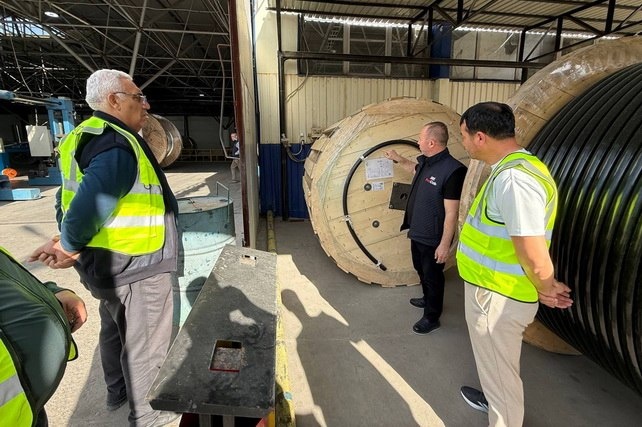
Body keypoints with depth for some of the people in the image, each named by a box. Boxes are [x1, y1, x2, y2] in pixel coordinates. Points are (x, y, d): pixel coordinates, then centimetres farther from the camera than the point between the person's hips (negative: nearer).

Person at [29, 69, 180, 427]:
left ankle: (118, 391, 49)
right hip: (137, 269, -10)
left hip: (107, 264, 10)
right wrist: (70, 246, -14)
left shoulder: (85, 138, 9)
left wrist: (66, 241, 5)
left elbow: (72, 198, 11)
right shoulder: (119, 147, -24)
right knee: (146, 345, 9)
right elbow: (88, 208, -31)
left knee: (116, 328, 27)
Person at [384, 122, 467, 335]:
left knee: (433, 275, 9)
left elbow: (451, 213, -25)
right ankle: (428, 299, 50)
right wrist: (399, 159, 30)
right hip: (417, 232, 9)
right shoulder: (425, 161, 0)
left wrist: (445, 244, -23)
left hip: (433, 238, -9)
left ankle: (432, 317, 29)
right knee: (421, 270, 26)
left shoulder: (452, 170, -27)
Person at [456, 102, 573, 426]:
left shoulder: (513, 178, -28)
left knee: (500, 369, 13)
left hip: (497, 297, -10)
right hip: (495, 290, 10)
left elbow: (534, 256, -28)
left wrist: (546, 289, -8)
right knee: (496, 363, 31)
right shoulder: (512, 168, 7)